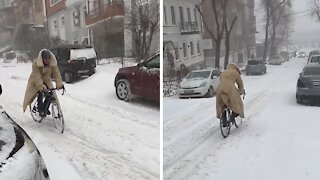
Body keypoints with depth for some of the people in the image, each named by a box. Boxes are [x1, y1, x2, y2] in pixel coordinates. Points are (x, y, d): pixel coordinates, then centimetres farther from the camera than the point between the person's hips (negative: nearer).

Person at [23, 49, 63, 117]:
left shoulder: (53, 63, -19)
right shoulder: (36, 63, -28)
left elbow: (56, 73, -25)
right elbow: (37, 76, -35)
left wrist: (59, 83, -41)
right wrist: (41, 86, -48)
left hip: (46, 81, 4)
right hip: (36, 82, -3)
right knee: (40, 94, -23)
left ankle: (45, 108, 16)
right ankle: (41, 110, -1)